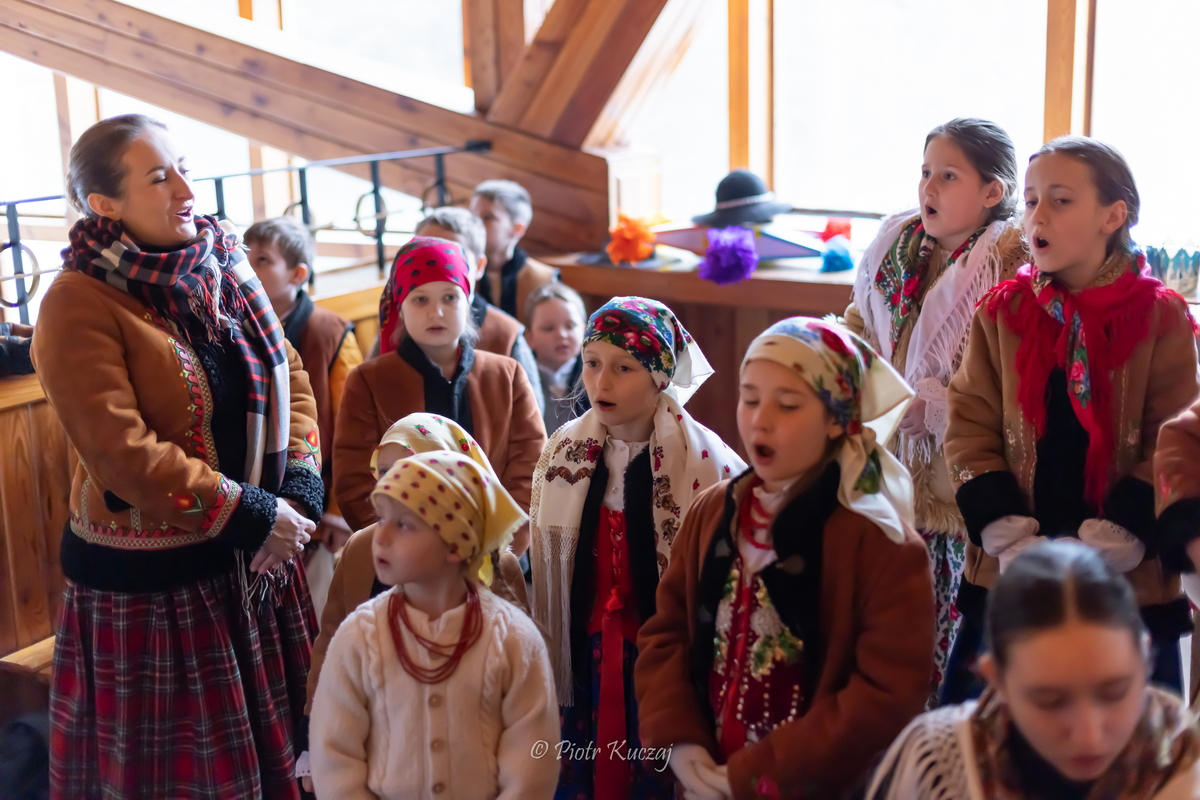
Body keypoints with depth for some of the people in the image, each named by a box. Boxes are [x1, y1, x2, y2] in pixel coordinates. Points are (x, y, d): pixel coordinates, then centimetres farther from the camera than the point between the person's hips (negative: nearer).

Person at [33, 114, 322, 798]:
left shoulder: (225, 265, 4)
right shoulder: (80, 305, -16)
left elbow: (288, 375, 8)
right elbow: (122, 450, -21)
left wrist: (301, 481, -7)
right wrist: (246, 514, -19)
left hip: (255, 560, 6)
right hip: (150, 586, -6)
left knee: (278, 740, 18)